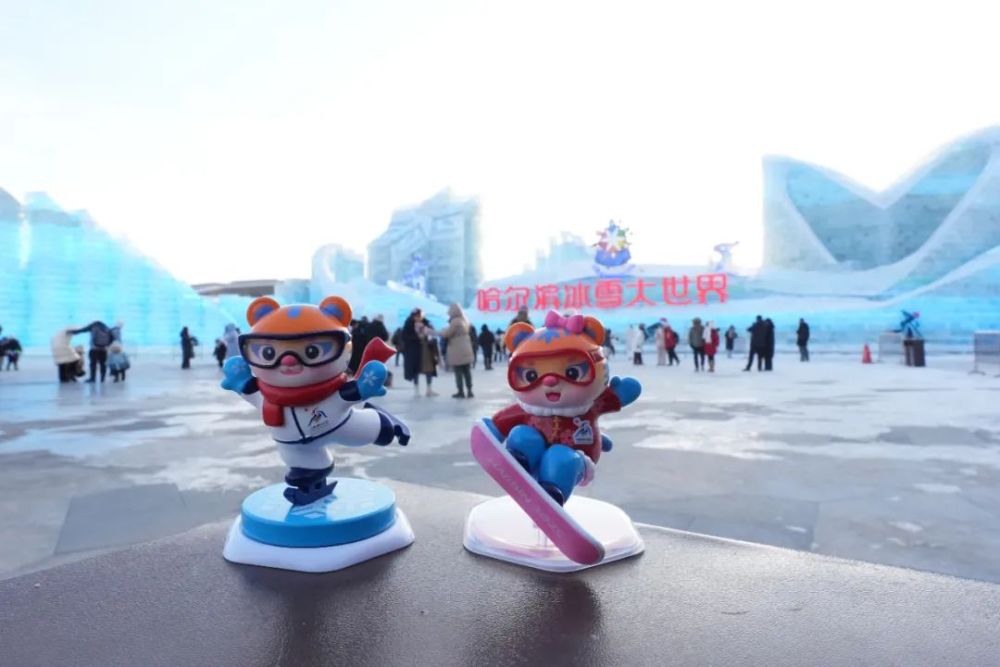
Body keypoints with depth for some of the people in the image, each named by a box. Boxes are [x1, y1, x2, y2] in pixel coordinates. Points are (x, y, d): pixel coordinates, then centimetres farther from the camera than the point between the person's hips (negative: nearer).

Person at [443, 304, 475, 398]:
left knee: (458, 372, -1)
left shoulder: (455, 321, -16)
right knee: (467, 372, 9)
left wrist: (440, 332, 2)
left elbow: (447, 334, -16)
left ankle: (461, 392, 1)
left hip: (457, 351, -8)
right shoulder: (464, 320, 11)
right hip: (466, 350, 8)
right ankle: (469, 391, 11)